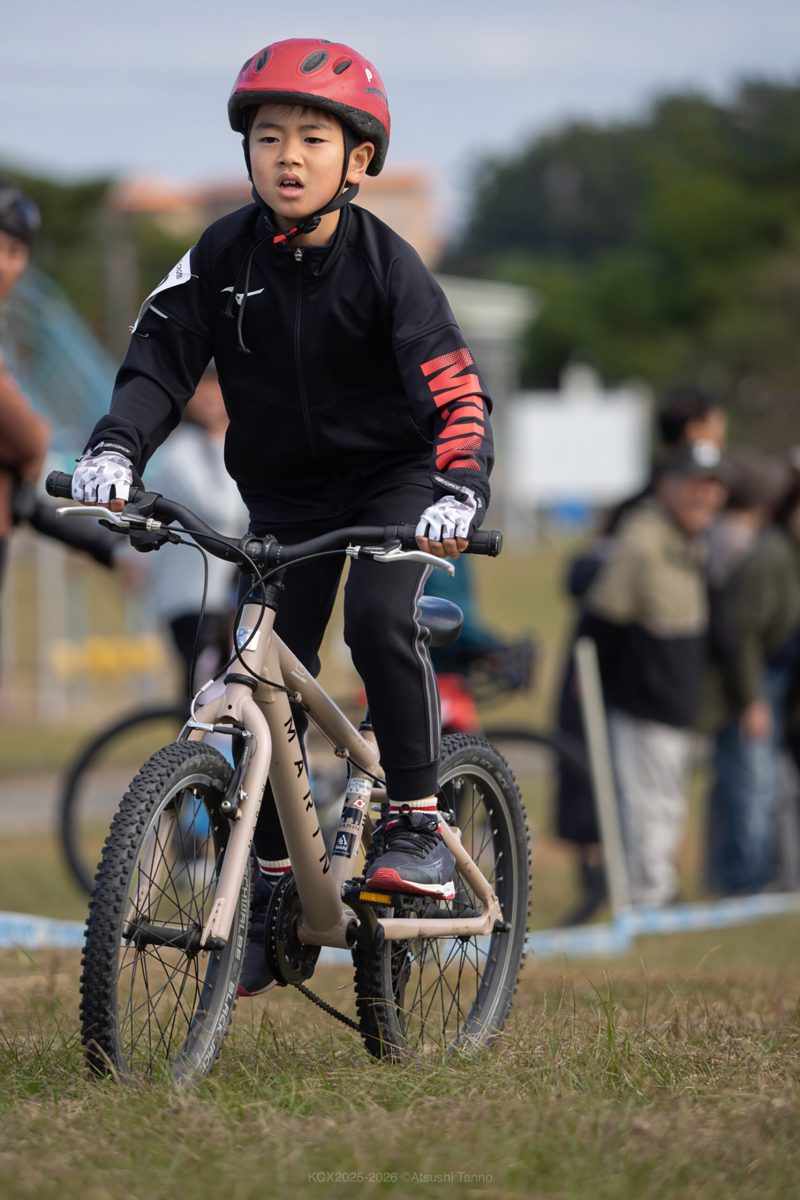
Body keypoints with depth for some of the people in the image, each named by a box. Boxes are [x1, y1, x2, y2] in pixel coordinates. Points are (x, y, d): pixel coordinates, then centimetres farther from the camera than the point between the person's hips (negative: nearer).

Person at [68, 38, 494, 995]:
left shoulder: (384, 265, -18)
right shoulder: (223, 257, -10)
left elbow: (456, 391, -25)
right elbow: (160, 361, -11)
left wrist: (459, 491, -42)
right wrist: (115, 448, -31)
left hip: (392, 479, -3)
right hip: (284, 493, 3)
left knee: (379, 619, -29)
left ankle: (417, 825, -13)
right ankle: (273, 883, 9)